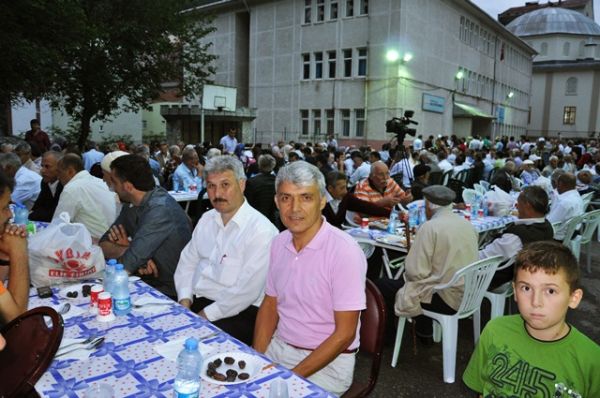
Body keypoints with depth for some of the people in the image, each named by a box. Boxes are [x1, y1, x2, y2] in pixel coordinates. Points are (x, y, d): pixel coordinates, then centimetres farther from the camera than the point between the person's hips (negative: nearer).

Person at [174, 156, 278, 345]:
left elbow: (247, 291, -19)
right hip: (196, 300, 7)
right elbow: (187, 262, 14)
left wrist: (207, 315, -14)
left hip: (238, 312, -6)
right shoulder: (207, 219, 12)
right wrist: (185, 300, -1)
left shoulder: (261, 230, -15)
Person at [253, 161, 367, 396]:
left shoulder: (344, 251, -20)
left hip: (327, 362, -5)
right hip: (279, 347, 6)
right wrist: (257, 357, -4)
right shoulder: (279, 243, 0)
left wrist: (293, 376, -18)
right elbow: (270, 304, 9)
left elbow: (345, 333, -18)